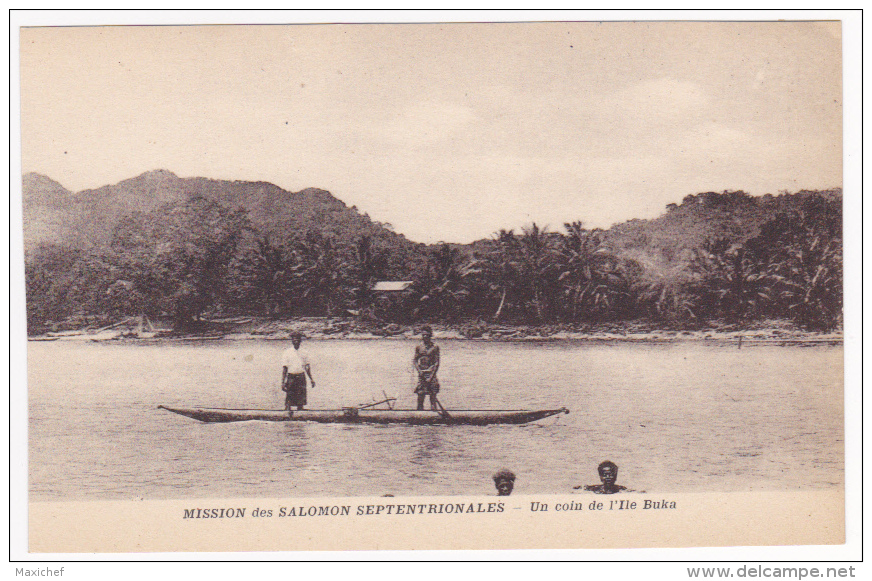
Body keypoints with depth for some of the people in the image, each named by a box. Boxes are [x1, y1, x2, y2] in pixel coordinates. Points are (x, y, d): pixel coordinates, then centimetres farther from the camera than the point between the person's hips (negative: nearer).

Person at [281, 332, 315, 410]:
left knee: (301, 401, 3)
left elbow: (307, 367, 16)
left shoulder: (303, 352, 10)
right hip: (291, 377, -3)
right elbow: (284, 368, -2)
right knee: (288, 401, -6)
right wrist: (283, 382, -8)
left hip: (301, 377, 3)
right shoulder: (287, 352, 0)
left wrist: (311, 379, 12)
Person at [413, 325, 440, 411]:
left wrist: (431, 377, -11)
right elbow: (415, 360, 11)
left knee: (433, 397, -4)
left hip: (431, 373, -2)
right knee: (420, 395, 0)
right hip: (421, 375, 2)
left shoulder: (434, 348, 0)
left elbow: (437, 363, -3)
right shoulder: (418, 347, 9)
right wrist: (419, 371, -6)